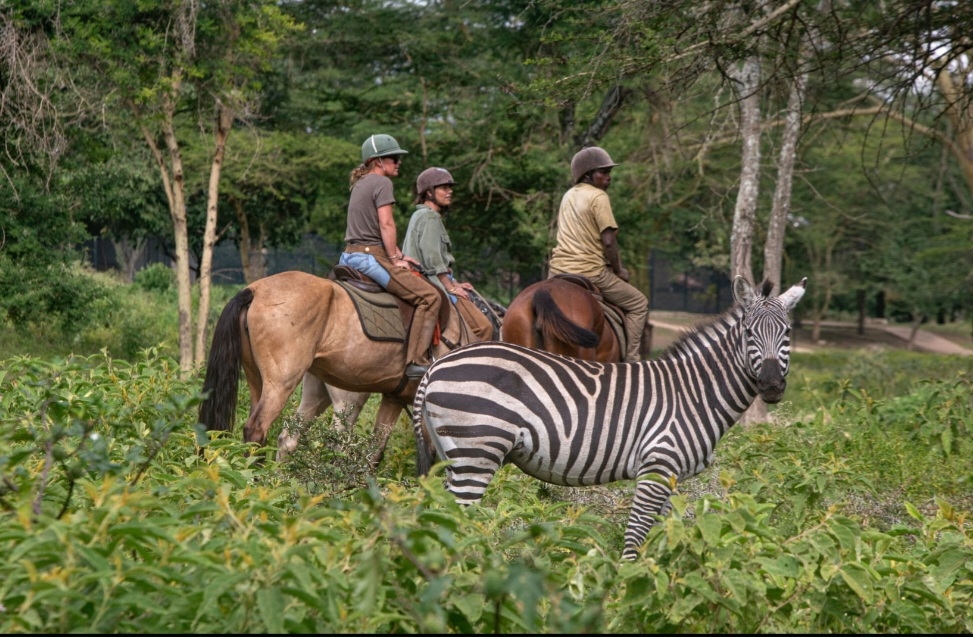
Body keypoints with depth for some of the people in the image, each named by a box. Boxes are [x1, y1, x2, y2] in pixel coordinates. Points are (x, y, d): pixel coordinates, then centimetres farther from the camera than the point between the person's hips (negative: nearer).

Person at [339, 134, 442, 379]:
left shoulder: (360, 183, 21)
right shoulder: (381, 182, -8)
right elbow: (386, 224, -17)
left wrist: (398, 255, 19)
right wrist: (395, 259, -10)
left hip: (350, 256, 11)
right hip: (371, 256, -10)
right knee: (429, 296, -14)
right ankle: (417, 361, -21)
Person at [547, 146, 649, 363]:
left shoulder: (568, 196, 14)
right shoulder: (598, 196, -10)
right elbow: (609, 241, -15)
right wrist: (618, 270, 0)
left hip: (557, 270, 7)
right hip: (589, 271, -7)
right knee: (638, 303, 8)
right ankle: (632, 358, 1)